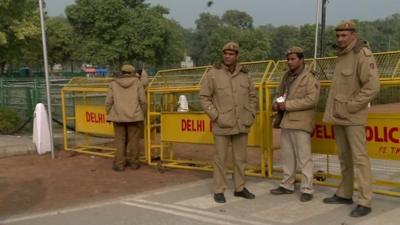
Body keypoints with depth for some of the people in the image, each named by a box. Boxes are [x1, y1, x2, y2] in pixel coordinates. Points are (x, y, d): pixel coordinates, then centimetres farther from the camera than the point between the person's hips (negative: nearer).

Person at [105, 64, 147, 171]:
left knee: (120, 141, 6)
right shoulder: (137, 82, 3)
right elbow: (143, 101, -1)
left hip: (118, 116, 1)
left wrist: (109, 115, 14)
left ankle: (119, 164, 6)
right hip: (134, 116, -1)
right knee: (133, 140, 8)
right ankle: (133, 162, 15)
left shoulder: (113, 84, 6)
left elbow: (108, 102, 3)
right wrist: (143, 114, 10)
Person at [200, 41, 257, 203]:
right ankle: (219, 191, 14)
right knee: (220, 158, 3)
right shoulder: (213, 74, -6)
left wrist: (251, 115, 4)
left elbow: (252, 96, 15)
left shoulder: (244, 75, 6)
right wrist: (216, 116, -12)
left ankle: (240, 188, 25)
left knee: (240, 158, 12)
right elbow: (204, 98, -5)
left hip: (241, 124, 4)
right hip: (222, 125, -4)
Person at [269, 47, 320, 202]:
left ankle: (307, 189, 1)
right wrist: (277, 104, 2)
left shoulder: (309, 78, -7)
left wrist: (287, 105, -18)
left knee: (304, 157, -5)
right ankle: (287, 185, 24)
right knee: (287, 156, 14)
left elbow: (311, 100, -18)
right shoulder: (286, 76, 16)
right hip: (286, 122, 8)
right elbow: (280, 94, 26)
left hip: (300, 123, -8)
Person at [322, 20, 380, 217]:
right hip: (338, 116, 8)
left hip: (353, 117, -8)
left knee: (359, 157, -7)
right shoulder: (341, 56, 14)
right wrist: (333, 109, 11)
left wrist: (350, 107, -18)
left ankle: (364, 202, -3)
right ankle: (344, 194, 24)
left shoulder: (363, 54, -12)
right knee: (344, 156, 14)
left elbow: (372, 86, -21)